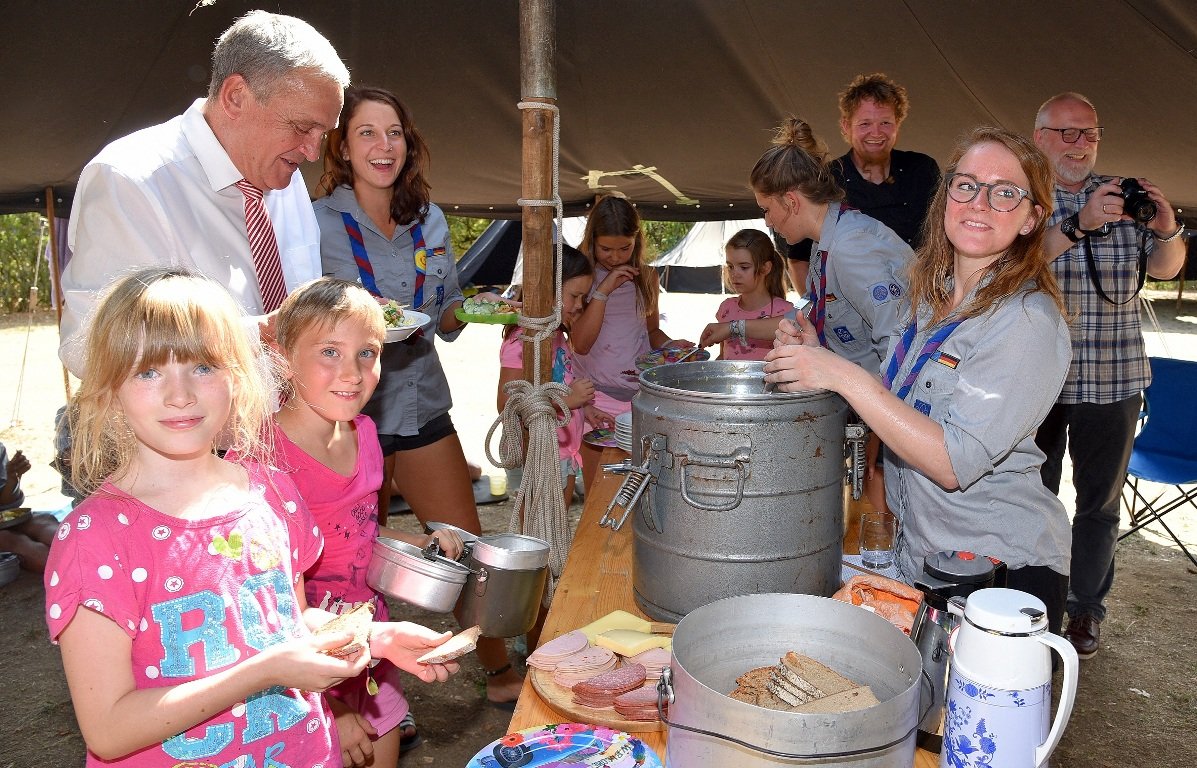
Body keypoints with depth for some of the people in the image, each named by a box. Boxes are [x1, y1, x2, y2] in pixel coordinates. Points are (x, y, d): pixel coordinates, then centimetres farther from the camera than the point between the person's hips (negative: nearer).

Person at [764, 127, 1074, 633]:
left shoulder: (1028, 320, -21)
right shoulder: (932, 296, 3)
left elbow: (955, 463, -27)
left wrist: (846, 377, -30)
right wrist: (819, 361, -5)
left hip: (1002, 572, -7)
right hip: (920, 554, 7)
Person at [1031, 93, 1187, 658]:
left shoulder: (1123, 196, 9)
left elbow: (1165, 269, 13)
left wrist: (1166, 229, -7)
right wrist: (1079, 223, -27)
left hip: (1113, 379, 3)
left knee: (1100, 500, 10)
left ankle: (1085, 608, 25)